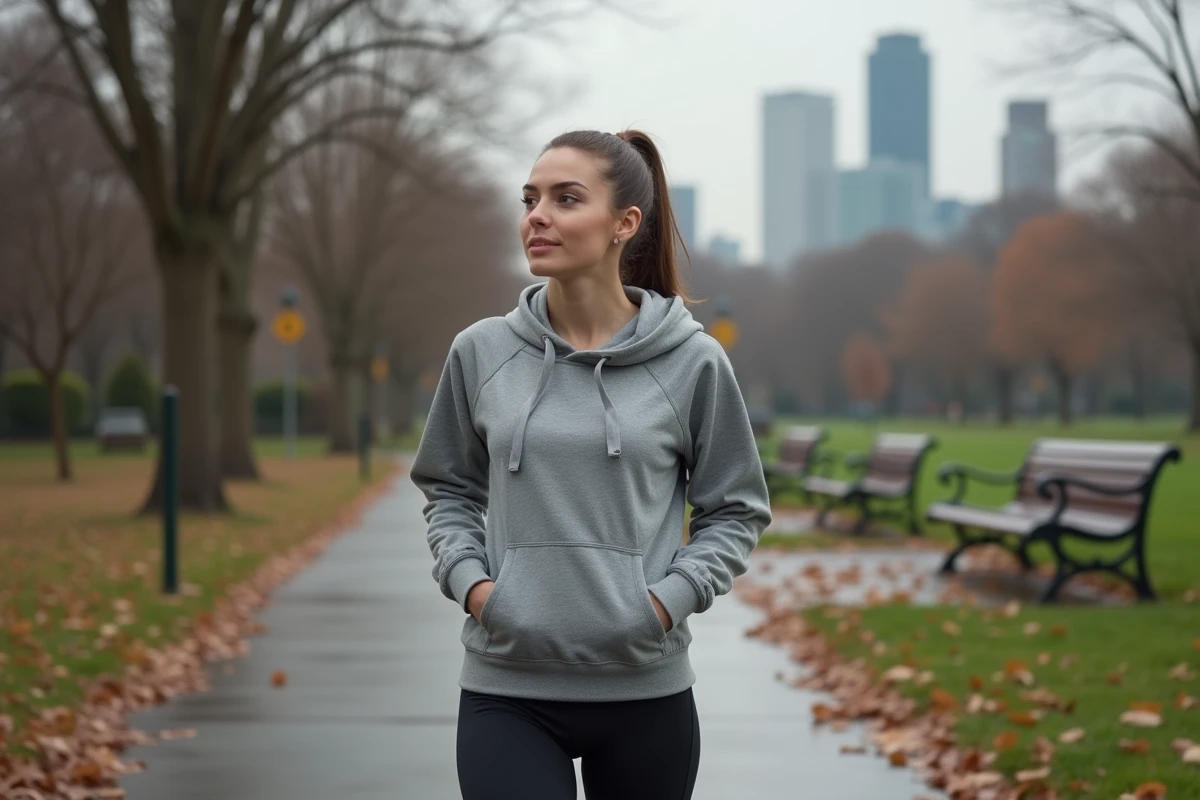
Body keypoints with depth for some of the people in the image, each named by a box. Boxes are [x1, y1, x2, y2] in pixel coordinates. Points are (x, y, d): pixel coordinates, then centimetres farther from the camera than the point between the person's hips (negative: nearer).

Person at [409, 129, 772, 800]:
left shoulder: (692, 361, -3)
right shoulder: (481, 352, 2)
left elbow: (736, 510, 6)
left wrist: (672, 597, -9)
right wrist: (468, 578, -3)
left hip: (645, 689, 0)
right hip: (506, 690, 0)